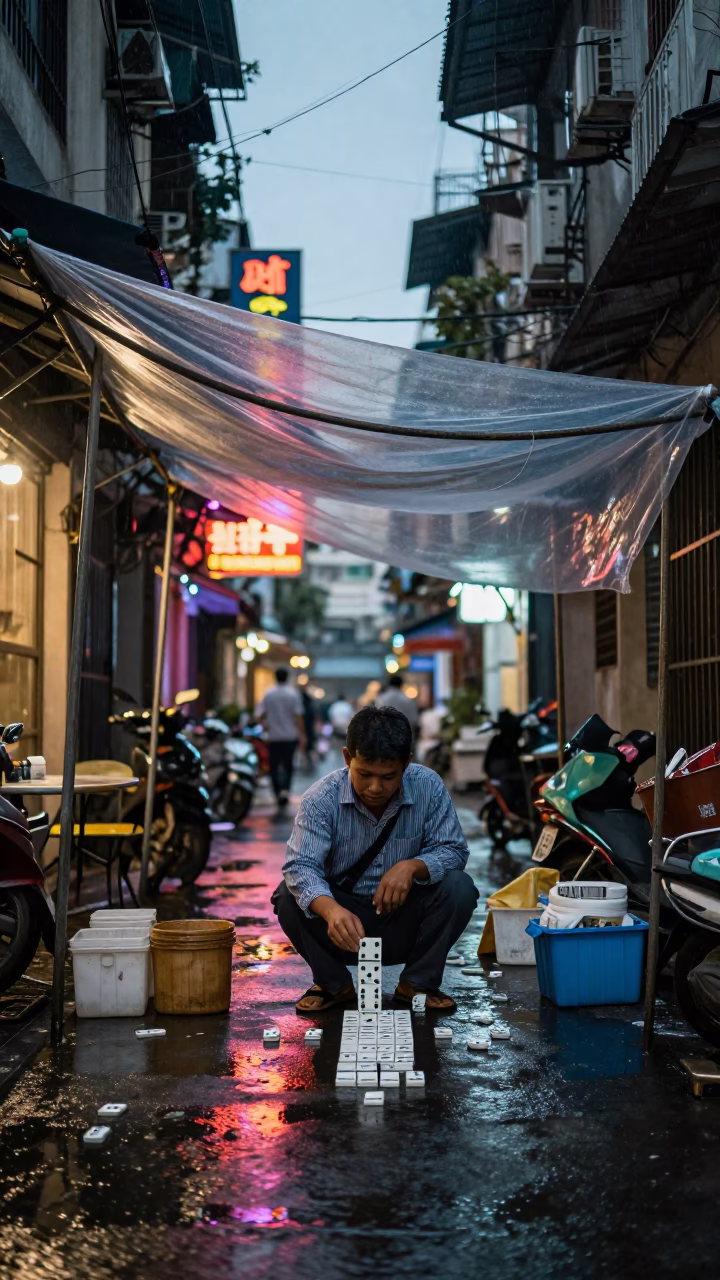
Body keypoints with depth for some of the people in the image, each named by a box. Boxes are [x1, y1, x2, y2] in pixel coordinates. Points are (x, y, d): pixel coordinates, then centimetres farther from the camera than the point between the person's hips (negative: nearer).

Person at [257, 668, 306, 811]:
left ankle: (278, 793, 1)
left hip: (273, 736, 0)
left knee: (274, 767, 9)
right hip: (290, 736, 0)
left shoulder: (268, 694, -1)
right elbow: (298, 717, -10)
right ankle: (285, 789, -9)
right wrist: (302, 735, -4)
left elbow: (260, 715, -1)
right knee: (288, 765, 12)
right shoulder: (293, 694, -6)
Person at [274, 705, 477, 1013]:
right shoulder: (322, 799, -19)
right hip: (344, 921, -1)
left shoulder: (428, 787, -14)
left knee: (458, 887, -24)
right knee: (290, 897, -26)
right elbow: (301, 866, -29)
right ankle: (333, 983, -1)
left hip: (404, 923, 1)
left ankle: (418, 983, -3)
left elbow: (453, 850, -12)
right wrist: (330, 909, -50)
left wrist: (413, 866, -34)